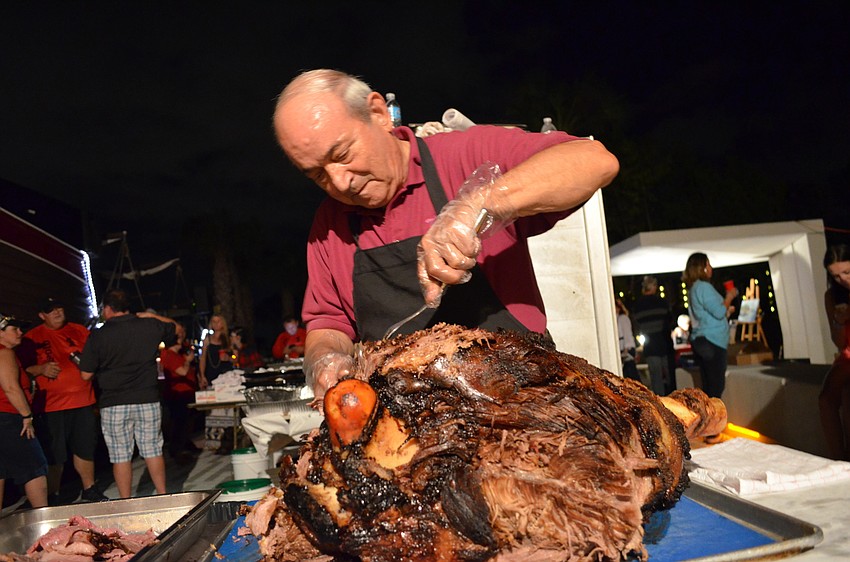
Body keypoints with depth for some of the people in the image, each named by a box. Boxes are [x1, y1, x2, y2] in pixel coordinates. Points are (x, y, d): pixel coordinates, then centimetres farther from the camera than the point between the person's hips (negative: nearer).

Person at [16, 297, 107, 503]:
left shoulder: (79, 331, 10)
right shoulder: (31, 338, 2)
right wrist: (40, 369, -17)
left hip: (83, 401, 3)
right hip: (51, 405, -3)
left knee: (85, 448, 11)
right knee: (54, 455, 1)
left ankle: (89, 490, 25)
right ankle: (53, 496, 17)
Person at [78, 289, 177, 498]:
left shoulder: (98, 336, -6)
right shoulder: (150, 326, 0)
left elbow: (86, 375, -3)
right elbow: (175, 327, 20)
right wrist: (151, 316, 23)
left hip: (113, 404, -2)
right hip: (148, 400, 2)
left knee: (120, 455, 7)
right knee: (153, 450, 11)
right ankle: (163, 496, 17)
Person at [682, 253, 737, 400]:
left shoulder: (692, 289, 17)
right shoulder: (704, 287, -13)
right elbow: (719, 312, -16)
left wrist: (726, 310, 29)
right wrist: (729, 297, -1)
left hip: (699, 340, 10)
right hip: (712, 341, -9)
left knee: (708, 386, 10)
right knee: (716, 386, -7)